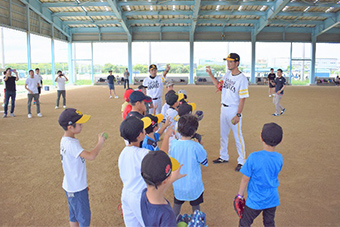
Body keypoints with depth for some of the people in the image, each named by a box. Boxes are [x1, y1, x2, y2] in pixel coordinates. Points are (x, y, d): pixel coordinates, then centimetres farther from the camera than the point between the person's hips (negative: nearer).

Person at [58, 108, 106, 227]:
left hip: (71, 186, 9)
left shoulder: (65, 140, 3)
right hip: (77, 189, -9)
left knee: (74, 215, 23)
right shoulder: (71, 144, -28)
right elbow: (90, 156, -38)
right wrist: (100, 142, -21)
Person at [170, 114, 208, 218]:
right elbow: (205, 162, -8)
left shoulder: (173, 144, -14)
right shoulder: (196, 147, -24)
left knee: (176, 206, 23)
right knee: (196, 207, 20)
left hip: (177, 185, 3)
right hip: (193, 185, -3)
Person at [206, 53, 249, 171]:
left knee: (238, 137, 0)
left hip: (234, 110, -8)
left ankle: (242, 161, 13)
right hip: (223, 108, 8)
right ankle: (224, 157, 34)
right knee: (223, 135, 18)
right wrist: (210, 74, 13)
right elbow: (219, 86, 20)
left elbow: (242, 98, -18)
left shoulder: (242, 79, -16)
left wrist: (238, 115, -21)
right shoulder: (227, 74, 7)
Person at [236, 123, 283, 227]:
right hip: (272, 199, 4)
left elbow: (245, 179, -15)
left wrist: (240, 194, -1)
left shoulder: (254, 157, -24)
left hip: (255, 200, -4)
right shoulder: (279, 158, -11)